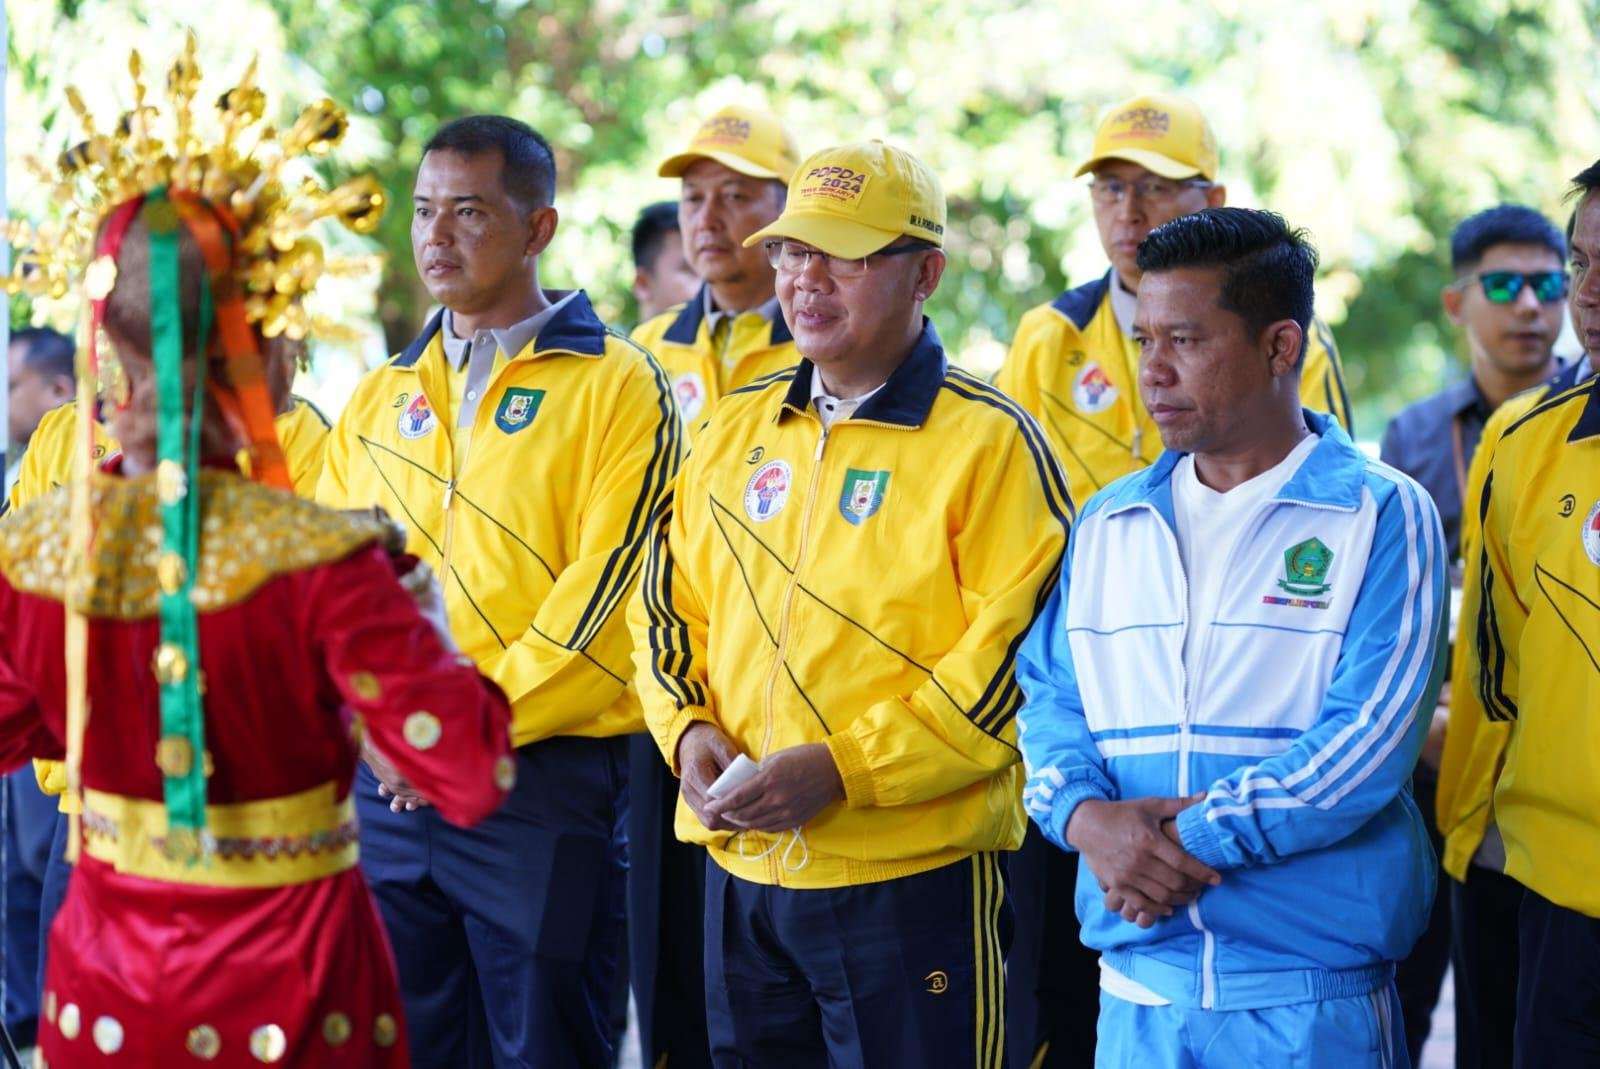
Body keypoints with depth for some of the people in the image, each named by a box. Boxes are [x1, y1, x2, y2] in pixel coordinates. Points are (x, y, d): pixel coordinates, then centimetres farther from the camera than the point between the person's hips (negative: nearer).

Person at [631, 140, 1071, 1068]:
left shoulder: (989, 441, -8)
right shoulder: (739, 428, 12)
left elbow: (1017, 654, -14)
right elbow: (671, 604, 18)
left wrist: (841, 768, -19)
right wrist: (690, 730, -2)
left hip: (914, 877, -6)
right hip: (742, 867, 6)